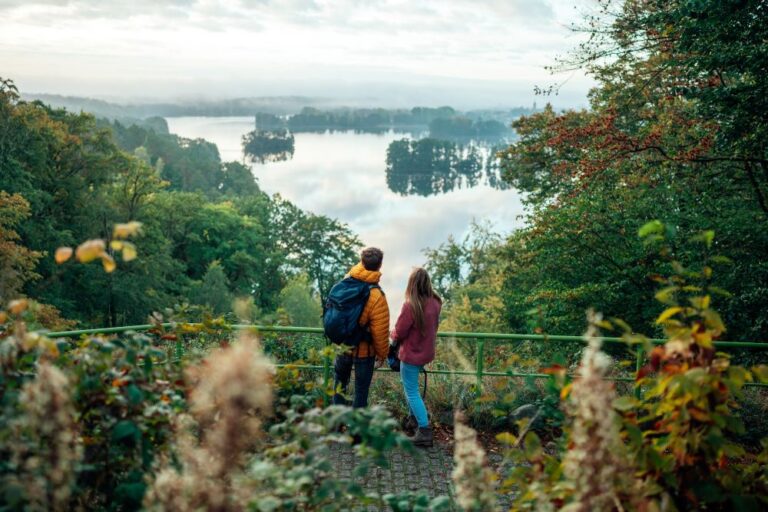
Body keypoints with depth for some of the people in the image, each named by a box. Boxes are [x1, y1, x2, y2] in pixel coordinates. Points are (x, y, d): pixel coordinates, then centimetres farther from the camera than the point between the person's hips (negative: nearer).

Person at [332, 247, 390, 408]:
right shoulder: (376, 297, -27)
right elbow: (380, 331, -19)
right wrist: (382, 353, -4)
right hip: (364, 350, -5)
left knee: (340, 379, 26)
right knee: (361, 389, 12)